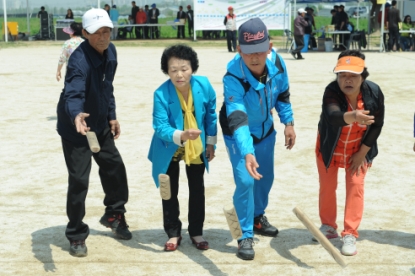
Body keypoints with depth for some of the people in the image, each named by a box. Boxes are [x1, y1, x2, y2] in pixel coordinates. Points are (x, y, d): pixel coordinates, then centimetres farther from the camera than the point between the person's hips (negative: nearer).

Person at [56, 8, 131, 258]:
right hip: (75, 128, -8)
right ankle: (76, 236, 12)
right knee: (79, 180, -6)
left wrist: (112, 116, 13)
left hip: (100, 124, 8)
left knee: (114, 166, 15)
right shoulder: (80, 60, -29)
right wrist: (76, 116, -63)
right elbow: (73, 95, -43)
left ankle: (114, 215, 38)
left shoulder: (110, 51, -3)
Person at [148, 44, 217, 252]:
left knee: (197, 190, 12)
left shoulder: (204, 85, -19)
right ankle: (173, 234, 25)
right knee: (170, 192, 8)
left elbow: (211, 116, -4)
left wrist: (210, 143, 2)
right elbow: (160, 127, -32)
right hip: (169, 150, -2)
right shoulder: (161, 94, -28)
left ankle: (196, 232, 28)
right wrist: (181, 136, -51)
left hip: (197, 148, 2)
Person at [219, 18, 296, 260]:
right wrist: (247, 153, -58)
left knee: (266, 176, 18)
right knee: (246, 181, -13)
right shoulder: (233, 78, -37)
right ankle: (246, 236, 5)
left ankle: (258, 218, 43)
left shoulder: (276, 61, -22)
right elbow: (237, 120, -46)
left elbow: (282, 93, -1)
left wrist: (288, 123, 1)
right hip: (239, 134, -5)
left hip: (265, 128, 5)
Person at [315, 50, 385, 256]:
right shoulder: (332, 91, -34)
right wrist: (352, 116, -76)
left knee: (356, 186, -5)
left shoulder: (374, 92, -26)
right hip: (330, 147, -1)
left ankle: (350, 235, 4)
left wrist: (362, 153, -11)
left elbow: (377, 125, -12)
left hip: (358, 148, 1)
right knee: (327, 186, 9)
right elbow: (333, 116, -55)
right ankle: (328, 226, 32)